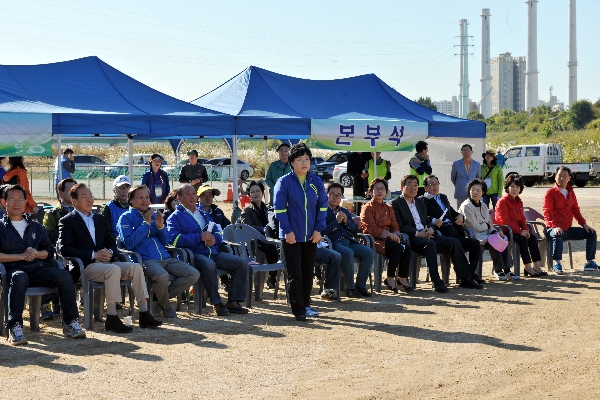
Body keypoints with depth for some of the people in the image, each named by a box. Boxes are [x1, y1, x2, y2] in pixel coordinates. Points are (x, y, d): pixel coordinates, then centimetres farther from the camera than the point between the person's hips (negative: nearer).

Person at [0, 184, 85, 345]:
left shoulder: (36, 226, 25)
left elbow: (50, 251, 19)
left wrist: (36, 254, -3)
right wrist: (21, 256, -9)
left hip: (38, 269, 4)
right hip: (14, 269, -4)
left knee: (64, 275, -24)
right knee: (19, 278, -40)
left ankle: (70, 323, -20)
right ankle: (15, 328, -41)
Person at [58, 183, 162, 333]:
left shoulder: (100, 218, 24)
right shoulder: (67, 221, 3)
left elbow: (111, 242, 25)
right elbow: (64, 249, -9)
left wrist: (110, 252, -2)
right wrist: (94, 255, -15)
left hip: (104, 262, 7)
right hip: (84, 267, -6)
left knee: (136, 267, -17)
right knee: (113, 269, -34)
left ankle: (144, 314, -19)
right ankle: (112, 319, -35)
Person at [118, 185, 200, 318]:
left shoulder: (154, 215, 22)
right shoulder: (126, 218, 5)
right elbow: (129, 243, -10)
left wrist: (160, 226, 0)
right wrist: (146, 223, -9)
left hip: (165, 258, 7)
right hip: (145, 260, -7)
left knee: (193, 274, -11)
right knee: (162, 276, -38)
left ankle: (157, 298, -1)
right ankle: (167, 308, -8)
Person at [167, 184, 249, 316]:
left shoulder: (203, 213, 26)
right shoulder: (175, 217, 5)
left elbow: (218, 232, 23)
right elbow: (174, 239, -12)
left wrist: (214, 239, -3)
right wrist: (200, 237, -14)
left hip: (214, 253, 7)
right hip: (194, 254, -7)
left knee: (241, 264, -10)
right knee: (209, 265, -39)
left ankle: (233, 302, -7)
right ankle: (217, 304, -26)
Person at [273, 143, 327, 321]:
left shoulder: (316, 182, 5)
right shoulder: (284, 182, -7)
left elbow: (322, 206, 7)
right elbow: (279, 208, -8)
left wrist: (318, 229, -2)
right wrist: (288, 231, -13)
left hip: (311, 236, 4)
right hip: (292, 236, -4)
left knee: (308, 272, 12)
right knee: (294, 274, -3)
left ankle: (306, 305, 24)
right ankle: (298, 309, 1)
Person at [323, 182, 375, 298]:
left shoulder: (345, 211, 26)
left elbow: (355, 230, 18)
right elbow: (322, 230, -9)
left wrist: (346, 221, 0)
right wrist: (336, 221, -10)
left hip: (348, 241, 7)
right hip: (333, 243, -6)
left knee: (369, 253, -17)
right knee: (348, 253, -36)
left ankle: (360, 285, -9)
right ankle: (350, 288, -24)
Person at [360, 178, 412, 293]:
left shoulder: (388, 208, 22)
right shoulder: (368, 208, 1)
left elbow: (395, 226, 16)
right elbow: (370, 228, -11)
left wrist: (396, 234, -9)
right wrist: (388, 234, -20)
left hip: (388, 238, 6)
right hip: (374, 240, -6)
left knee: (407, 248, -24)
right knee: (398, 248, -32)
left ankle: (402, 278, -12)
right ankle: (390, 278, -20)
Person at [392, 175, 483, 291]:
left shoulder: (420, 202, 26)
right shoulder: (396, 204, 2)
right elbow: (399, 226, -9)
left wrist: (430, 229, -1)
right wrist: (417, 233, -18)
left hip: (426, 235, 7)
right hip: (410, 238, -7)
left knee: (454, 242, -11)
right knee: (430, 243, -37)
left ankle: (464, 278, -10)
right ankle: (436, 282, -36)